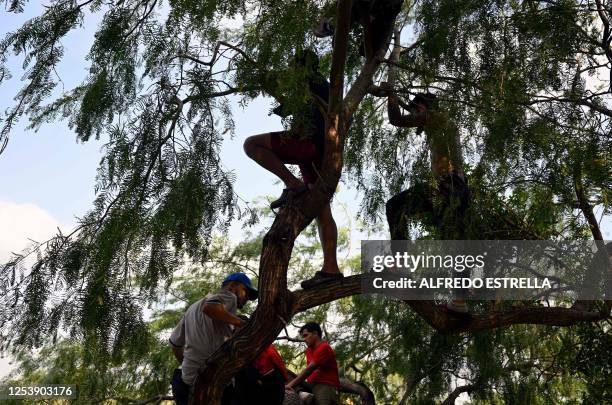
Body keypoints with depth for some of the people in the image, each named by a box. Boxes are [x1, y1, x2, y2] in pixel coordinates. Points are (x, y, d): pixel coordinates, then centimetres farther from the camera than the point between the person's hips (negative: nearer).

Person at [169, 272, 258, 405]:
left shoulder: (194, 307, 26)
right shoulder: (228, 297, -1)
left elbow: (175, 342, 30)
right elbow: (210, 307, -25)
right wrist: (241, 323, -16)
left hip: (188, 381, 9)